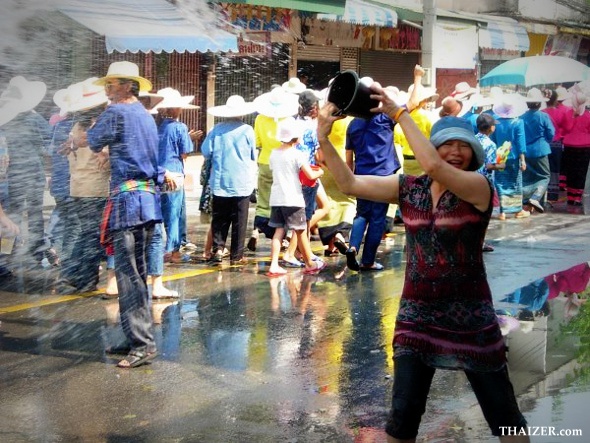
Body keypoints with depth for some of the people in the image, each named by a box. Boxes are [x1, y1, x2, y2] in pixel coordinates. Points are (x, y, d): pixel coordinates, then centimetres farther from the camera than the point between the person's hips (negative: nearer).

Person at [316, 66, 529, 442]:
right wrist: (324, 139, -11)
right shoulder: (408, 189, 3)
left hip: (470, 317, -3)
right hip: (417, 315, 3)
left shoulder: (478, 187, -10)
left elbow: (433, 166, -28)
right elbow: (350, 183, 0)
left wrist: (400, 113, -23)